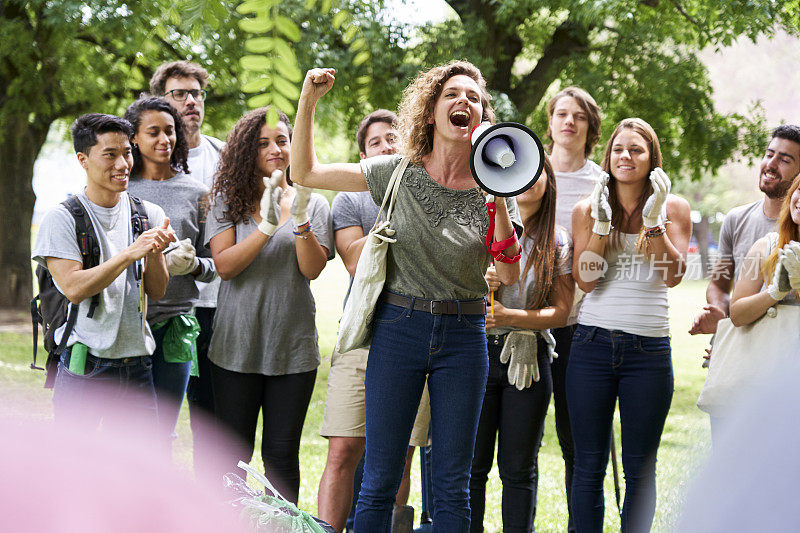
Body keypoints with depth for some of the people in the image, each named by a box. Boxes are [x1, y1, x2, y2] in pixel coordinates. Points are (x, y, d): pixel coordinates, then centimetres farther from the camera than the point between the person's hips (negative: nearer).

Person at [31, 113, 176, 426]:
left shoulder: (149, 215, 8)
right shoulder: (61, 219, -4)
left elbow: (156, 292, 5)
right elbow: (74, 288, -15)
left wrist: (155, 254, -16)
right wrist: (131, 253, -22)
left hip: (136, 365, 4)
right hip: (83, 368, -4)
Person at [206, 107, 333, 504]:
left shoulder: (313, 204, 7)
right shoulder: (228, 200, 3)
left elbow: (312, 269, -5)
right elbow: (224, 265, -8)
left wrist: (300, 221, -21)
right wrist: (267, 226, -20)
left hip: (293, 346, 1)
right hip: (237, 344, -1)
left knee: (282, 455, 4)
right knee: (233, 454, 4)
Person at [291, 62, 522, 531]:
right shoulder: (399, 174, -1)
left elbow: (510, 276, -4)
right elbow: (306, 172, 1)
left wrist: (499, 206, -15)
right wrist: (308, 100, -8)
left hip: (464, 335, 1)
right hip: (399, 328, -1)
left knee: (452, 483, 5)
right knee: (381, 479, 0)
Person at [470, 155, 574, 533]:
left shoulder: (558, 242, 5)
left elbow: (560, 312, 0)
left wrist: (511, 317, -15)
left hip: (528, 359, 0)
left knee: (519, 468, 4)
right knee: (472, 464, -1)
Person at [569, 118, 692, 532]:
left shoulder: (674, 208, 5)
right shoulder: (587, 210, 6)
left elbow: (673, 276, -7)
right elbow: (586, 280, -3)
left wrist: (654, 221, -15)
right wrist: (602, 224, -12)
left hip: (649, 348, 0)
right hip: (593, 343, 1)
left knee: (640, 469, 5)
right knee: (589, 465, 3)